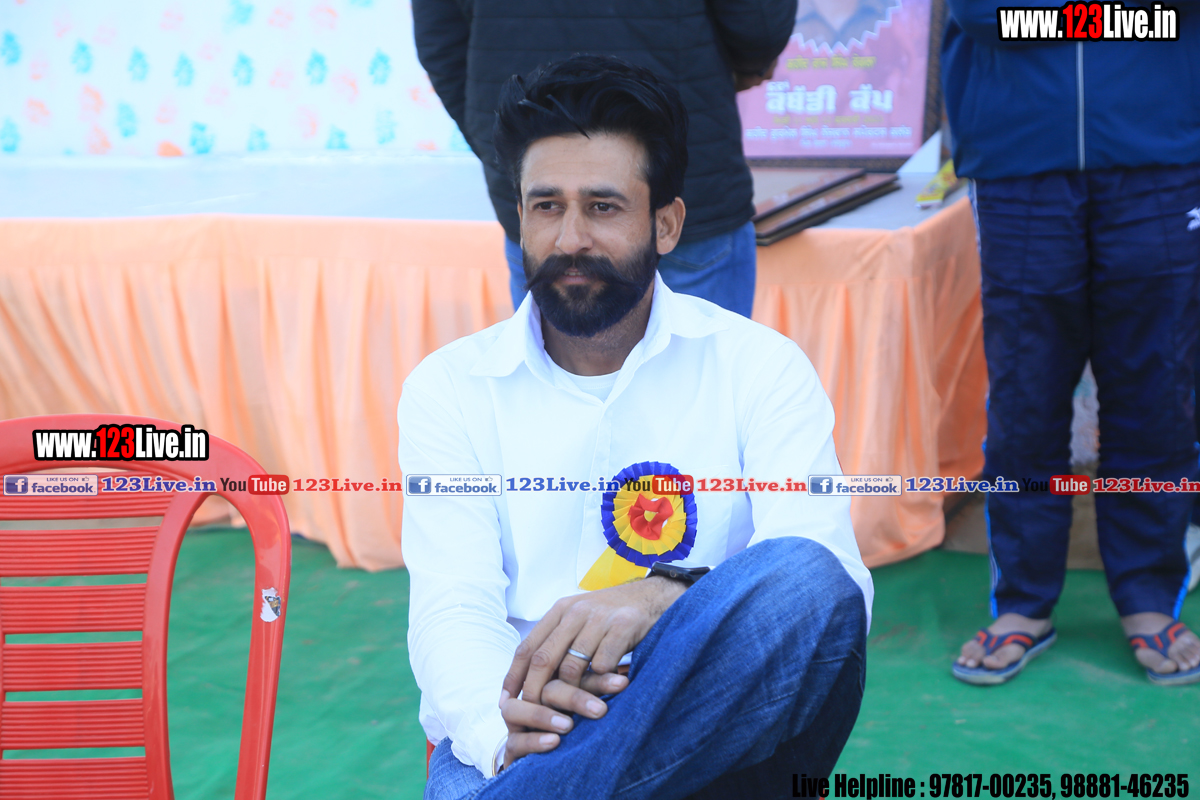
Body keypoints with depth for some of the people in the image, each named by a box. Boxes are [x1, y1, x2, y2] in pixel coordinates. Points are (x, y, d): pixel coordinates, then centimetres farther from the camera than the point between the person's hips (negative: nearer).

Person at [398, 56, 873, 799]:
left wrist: (666, 596, -29)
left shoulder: (760, 367, 6)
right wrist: (499, 728, -27)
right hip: (527, 732, -2)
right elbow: (452, 606, -3)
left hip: (716, 730, 3)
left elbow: (834, 574, -8)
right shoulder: (450, 388, 9)